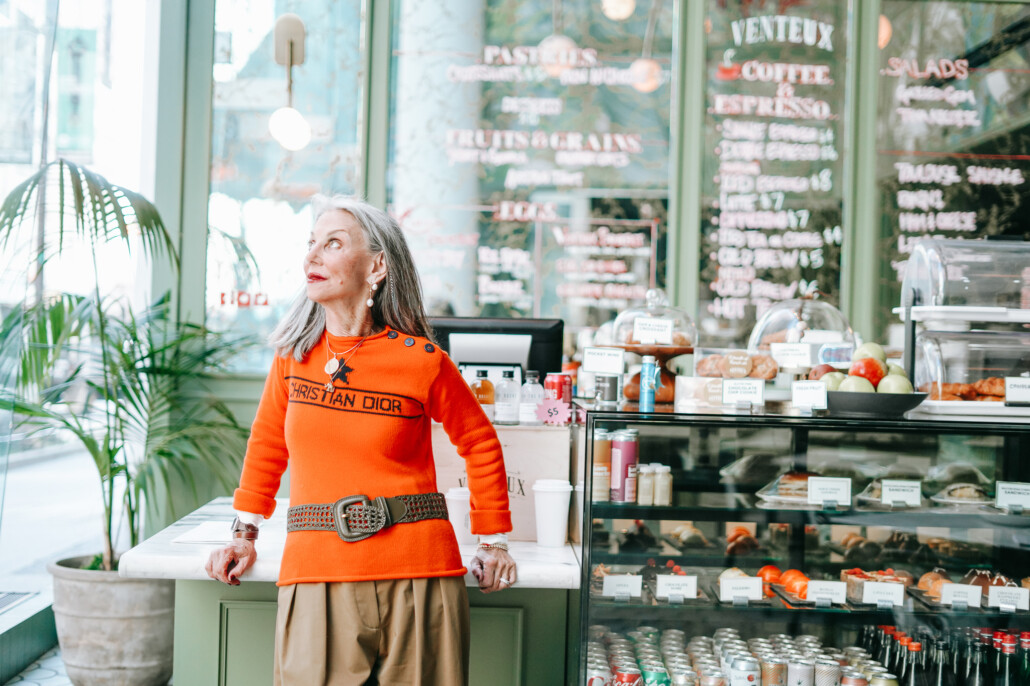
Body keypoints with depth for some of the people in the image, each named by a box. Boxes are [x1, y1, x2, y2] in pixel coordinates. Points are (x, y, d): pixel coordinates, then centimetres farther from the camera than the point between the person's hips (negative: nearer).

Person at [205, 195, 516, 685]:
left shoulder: (422, 361, -3)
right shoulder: (294, 353, 5)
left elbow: (479, 443, 10)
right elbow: (267, 443, 20)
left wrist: (492, 541, 12)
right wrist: (245, 533, 19)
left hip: (417, 577, -2)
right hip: (317, 576, 2)